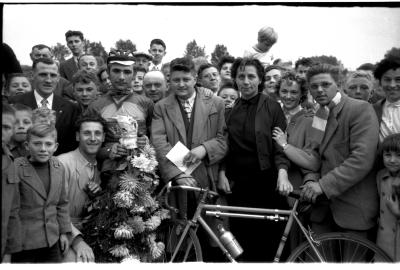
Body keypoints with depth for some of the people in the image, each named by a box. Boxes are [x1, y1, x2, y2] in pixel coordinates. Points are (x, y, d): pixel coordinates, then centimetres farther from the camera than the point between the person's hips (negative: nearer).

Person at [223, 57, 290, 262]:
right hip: (237, 183, 3)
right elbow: (225, 147, 13)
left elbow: (280, 145, -4)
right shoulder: (230, 110, 10)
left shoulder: (272, 107, 1)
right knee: (241, 242, 5)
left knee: (269, 241, 2)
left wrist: (282, 172, -19)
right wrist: (223, 173, 0)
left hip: (267, 183, -2)